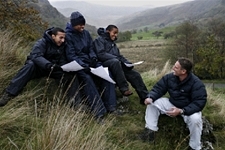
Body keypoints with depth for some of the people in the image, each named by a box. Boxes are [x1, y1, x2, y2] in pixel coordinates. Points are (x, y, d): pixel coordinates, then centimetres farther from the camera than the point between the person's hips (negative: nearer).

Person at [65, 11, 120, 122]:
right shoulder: (68, 35, -5)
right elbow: (71, 55, -12)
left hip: (89, 62, 6)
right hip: (77, 65, -5)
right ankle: (99, 112, -37)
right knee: (87, 78, -34)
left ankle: (111, 106, -19)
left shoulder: (86, 33, 13)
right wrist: (82, 65, -27)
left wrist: (93, 57, -8)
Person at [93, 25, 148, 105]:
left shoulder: (113, 43, 25)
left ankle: (145, 97, -2)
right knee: (115, 62, -40)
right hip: (104, 64, -8)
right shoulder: (99, 40, 0)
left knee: (135, 75, -7)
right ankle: (124, 89, -36)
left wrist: (127, 62, 2)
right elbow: (101, 54, -14)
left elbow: (119, 55, 21)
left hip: (117, 65, 8)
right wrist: (116, 58, -19)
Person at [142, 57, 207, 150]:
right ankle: (150, 130, -5)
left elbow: (199, 103, -31)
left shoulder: (196, 83, -27)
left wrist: (181, 111, -42)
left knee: (195, 119, -38)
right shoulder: (169, 77, -12)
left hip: (189, 109, -5)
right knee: (152, 102, -10)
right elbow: (158, 88, -4)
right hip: (172, 104, 5)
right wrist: (150, 97, -26)